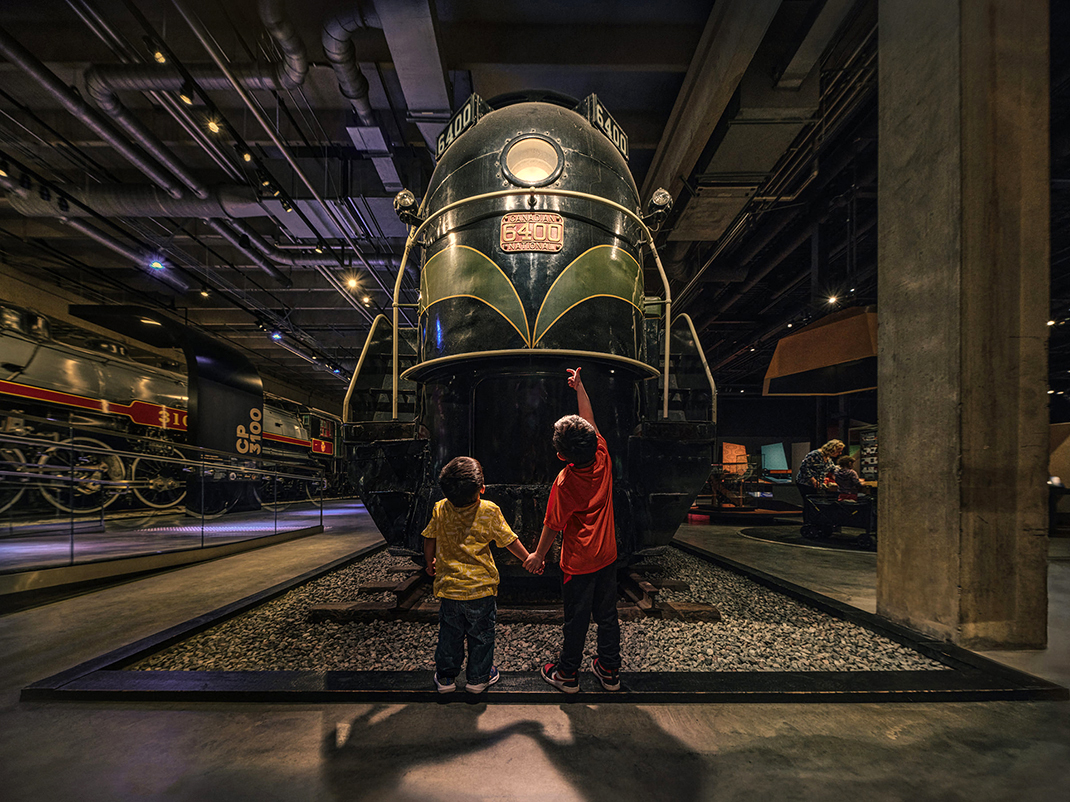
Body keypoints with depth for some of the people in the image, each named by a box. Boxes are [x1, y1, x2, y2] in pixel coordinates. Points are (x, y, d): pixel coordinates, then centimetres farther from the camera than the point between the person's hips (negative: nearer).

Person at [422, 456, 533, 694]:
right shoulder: (489, 511, -15)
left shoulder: (440, 509, -7)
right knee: (481, 634, 15)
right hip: (480, 586, -2)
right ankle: (478, 677, 28)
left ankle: (445, 677, 31)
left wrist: (430, 563, 23)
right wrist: (528, 558, 9)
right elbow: (509, 541, -6)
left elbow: (429, 541, 5)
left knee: (450, 633, 19)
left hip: (448, 586, 3)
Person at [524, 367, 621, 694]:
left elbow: (553, 525, -14)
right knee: (607, 615, 18)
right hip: (607, 556, 5)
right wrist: (579, 388, 7)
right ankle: (610, 671, 33)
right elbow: (591, 422, 2)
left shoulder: (564, 482, -24)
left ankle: (568, 674, 30)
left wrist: (537, 555, 1)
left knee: (577, 620, 11)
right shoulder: (603, 461, -12)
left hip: (578, 562, -5)